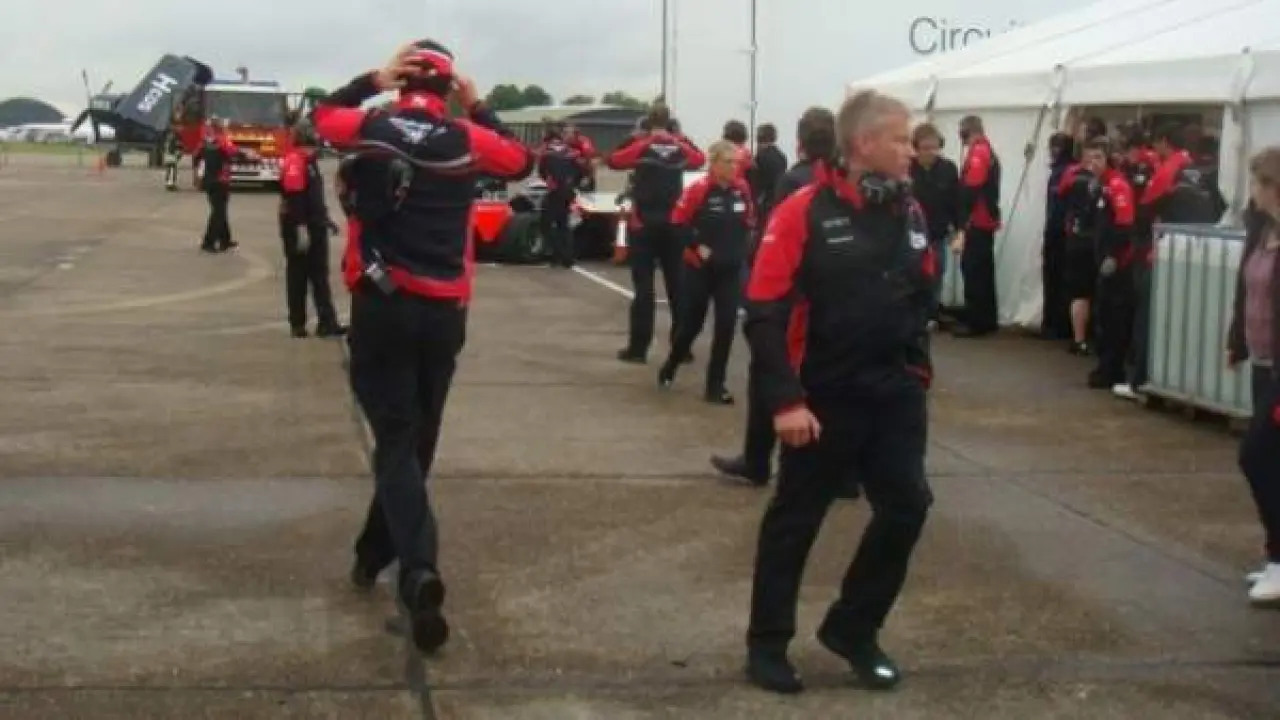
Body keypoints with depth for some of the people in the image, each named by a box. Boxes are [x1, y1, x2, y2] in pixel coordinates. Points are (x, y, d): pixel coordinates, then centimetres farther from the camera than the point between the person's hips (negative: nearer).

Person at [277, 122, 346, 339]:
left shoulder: (308, 160, 15)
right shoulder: (294, 161, -16)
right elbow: (294, 197, -24)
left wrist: (326, 219, 23)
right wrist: (300, 227, -29)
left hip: (314, 226, 9)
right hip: (299, 228, -9)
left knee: (319, 276, 6)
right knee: (298, 276, 1)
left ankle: (327, 322, 6)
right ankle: (298, 323, 10)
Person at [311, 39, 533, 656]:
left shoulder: (372, 129, -1)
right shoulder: (468, 140, 0)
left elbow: (321, 116, 20)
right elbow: (521, 161, 19)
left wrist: (370, 81, 14)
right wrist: (478, 108, 19)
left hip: (381, 305, -1)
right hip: (444, 311, 1)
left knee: (394, 438, -3)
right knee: (416, 437, 17)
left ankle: (419, 569, -23)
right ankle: (373, 553, 32)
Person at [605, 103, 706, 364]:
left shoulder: (638, 142, -7)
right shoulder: (682, 144, 1)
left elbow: (612, 160, 5)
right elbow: (700, 159, 19)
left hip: (644, 222, -2)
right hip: (674, 223, 2)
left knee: (643, 286, -1)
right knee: (676, 285, 8)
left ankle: (638, 347, -3)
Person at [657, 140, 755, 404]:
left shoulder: (742, 189, 0)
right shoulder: (699, 189, -15)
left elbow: (749, 222, 14)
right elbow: (678, 222, -11)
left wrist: (741, 247, 3)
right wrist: (697, 246, -13)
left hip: (730, 268, 4)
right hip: (701, 268, -4)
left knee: (726, 325, -2)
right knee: (692, 322, 9)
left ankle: (716, 384, 7)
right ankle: (669, 368, 35)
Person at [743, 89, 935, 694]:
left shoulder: (910, 215, 5)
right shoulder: (804, 213, -14)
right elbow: (765, 314, -17)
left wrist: (917, 368, 13)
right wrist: (785, 400, -21)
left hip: (896, 397, 6)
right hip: (825, 399, -5)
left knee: (906, 508, 4)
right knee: (795, 520, 6)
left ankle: (853, 630, 22)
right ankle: (768, 644, 21)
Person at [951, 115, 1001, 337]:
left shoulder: (977, 154, -15)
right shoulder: (988, 152, 16)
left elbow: (970, 192, -21)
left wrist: (962, 229, -23)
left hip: (976, 224, -10)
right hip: (987, 222, 10)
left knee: (973, 271, -7)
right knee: (983, 271, 14)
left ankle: (976, 322, -5)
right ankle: (987, 320, 20)